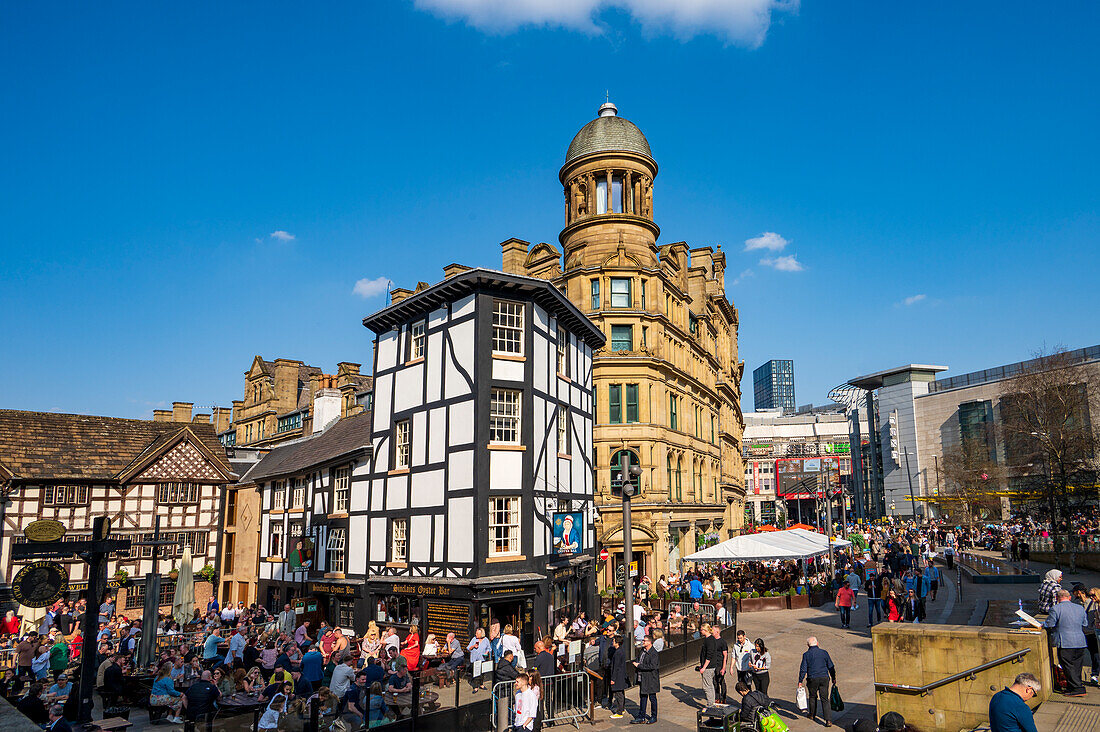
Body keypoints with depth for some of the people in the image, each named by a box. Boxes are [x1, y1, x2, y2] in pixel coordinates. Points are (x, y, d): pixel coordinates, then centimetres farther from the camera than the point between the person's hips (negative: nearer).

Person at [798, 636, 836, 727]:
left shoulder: (806, 655, -4)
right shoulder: (824, 652, 2)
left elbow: (803, 669, -5)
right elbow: (831, 667, 7)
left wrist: (800, 681, 2)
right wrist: (833, 678, 18)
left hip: (812, 679, -1)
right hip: (824, 678, 2)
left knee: (812, 697, 19)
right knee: (825, 699, 4)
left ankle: (812, 714, 35)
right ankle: (828, 720, -5)